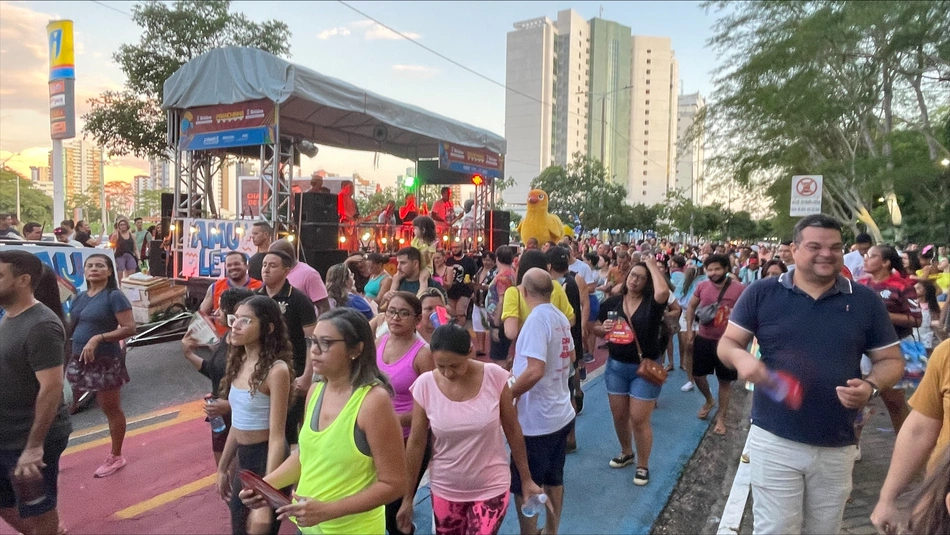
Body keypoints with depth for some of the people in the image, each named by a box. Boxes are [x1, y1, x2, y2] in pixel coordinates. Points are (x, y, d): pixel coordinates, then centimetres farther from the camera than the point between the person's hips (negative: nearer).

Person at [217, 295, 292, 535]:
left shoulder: (276, 370, -22)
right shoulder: (239, 362, 3)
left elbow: (277, 437, -22)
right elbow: (238, 423, 12)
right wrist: (223, 467, 19)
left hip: (266, 459, -8)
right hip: (242, 458, 8)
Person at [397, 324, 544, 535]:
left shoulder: (495, 377, -17)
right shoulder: (425, 385, -15)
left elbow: (513, 430, -5)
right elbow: (416, 443, -5)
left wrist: (526, 479, 3)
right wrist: (407, 498, 1)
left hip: (491, 488, -1)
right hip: (445, 490, 2)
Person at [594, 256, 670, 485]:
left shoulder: (652, 303, -9)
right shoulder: (612, 302, 0)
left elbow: (663, 291, -33)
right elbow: (597, 329, 10)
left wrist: (652, 265, -19)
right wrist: (603, 328, -14)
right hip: (616, 366, 4)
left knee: (639, 419, 1)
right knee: (619, 416, 15)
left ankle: (643, 466, 21)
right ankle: (626, 453, 40)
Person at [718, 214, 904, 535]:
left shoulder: (865, 301, 1)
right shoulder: (761, 294, -5)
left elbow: (891, 360, 7)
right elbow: (727, 343, -1)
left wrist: (871, 386, -15)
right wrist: (741, 358, -24)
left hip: (836, 447, 3)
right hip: (774, 440, -2)